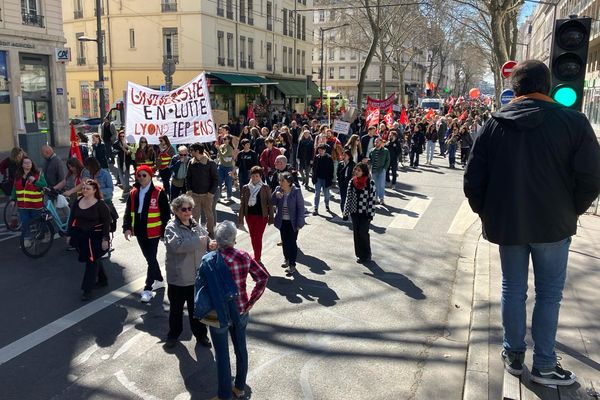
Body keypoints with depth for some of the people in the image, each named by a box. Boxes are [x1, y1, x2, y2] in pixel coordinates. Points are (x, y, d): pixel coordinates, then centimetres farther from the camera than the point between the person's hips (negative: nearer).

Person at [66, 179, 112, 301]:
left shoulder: (101, 205, -12)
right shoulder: (77, 202, 4)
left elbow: (106, 222, -12)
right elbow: (71, 219, 11)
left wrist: (105, 239, -15)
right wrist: (69, 235, 10)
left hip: (95, 237, -6)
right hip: (81, 236, 6)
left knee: (91, 261, -4)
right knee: (94, 259, 18)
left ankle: (87, 290, 2)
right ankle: (103, 280, 37)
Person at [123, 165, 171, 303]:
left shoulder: (158, 193, -9)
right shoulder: (133, 193, 6)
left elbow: (166, 213, -8)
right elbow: (128, 212, 6)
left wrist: (165, 231, -10)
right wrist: (127, 227, -7)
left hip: (153, 232, -6)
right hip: (140, 231, 6)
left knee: (151, 259, -3)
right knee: (149, 258, 18)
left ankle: (148, 289, 4)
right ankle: (159, 280, 36)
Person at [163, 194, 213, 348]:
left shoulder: (195, 225, 4)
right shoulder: (171, 227, -14)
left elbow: (206, 241, 14)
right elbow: (176, 245, -32)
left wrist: (211, 244, -10)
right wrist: (198, 242, -26)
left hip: (197, 276, 4)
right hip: (178, 278, -4)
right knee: (176, 308, 15)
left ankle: (201, 334, 33)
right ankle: (173, 334, 36)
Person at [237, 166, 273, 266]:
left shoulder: (265, 188, -7)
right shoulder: (245, 188, 0)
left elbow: (270, 203, -3)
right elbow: (242, 204, 3)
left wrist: (271, 218, -5)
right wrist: (240, 218, 1)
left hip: (261, 216, -4)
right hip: (249, 215, 4)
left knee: (258, 237, -6)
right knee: (253, 237, 13)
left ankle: (257, 259, 0)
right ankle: (257, 258, 28)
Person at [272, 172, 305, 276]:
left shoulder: (296, 191, -16)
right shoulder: (278, 190, -3)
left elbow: (301, 208, -13)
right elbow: (272, 203, 0)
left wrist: (299, 223, -15)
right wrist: (275, 195, -20)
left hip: (292, 222, -5)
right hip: (282, 221, 5)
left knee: (292, 243, 1)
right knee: (284, 241, 18)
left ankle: (292, 265, 9)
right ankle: (287, 259, 39)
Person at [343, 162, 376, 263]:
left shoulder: (370, 182, -12)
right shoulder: (352, 182, 0)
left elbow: (372, 199, -10)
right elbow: (348, 197, 6)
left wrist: (371, 214, -11)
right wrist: (346, 211, 5)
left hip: (365, 213, -4)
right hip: (354, 212, 4)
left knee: (363, 234, -1)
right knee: (356, 233, 10)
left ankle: (366, 256, 15)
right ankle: (359, 254, 24)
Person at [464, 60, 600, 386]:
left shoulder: (494, 124, -3)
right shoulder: (573, 122, -10)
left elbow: (473, 178, -3)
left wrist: (486, 213, 11)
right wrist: (570, 212, 6)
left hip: (506, 222, 2)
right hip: (553, 224, -2)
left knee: (513, 289, 15)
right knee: (549, 294, 11)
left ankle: (514, 355, 27)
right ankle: (543, 365, 20)